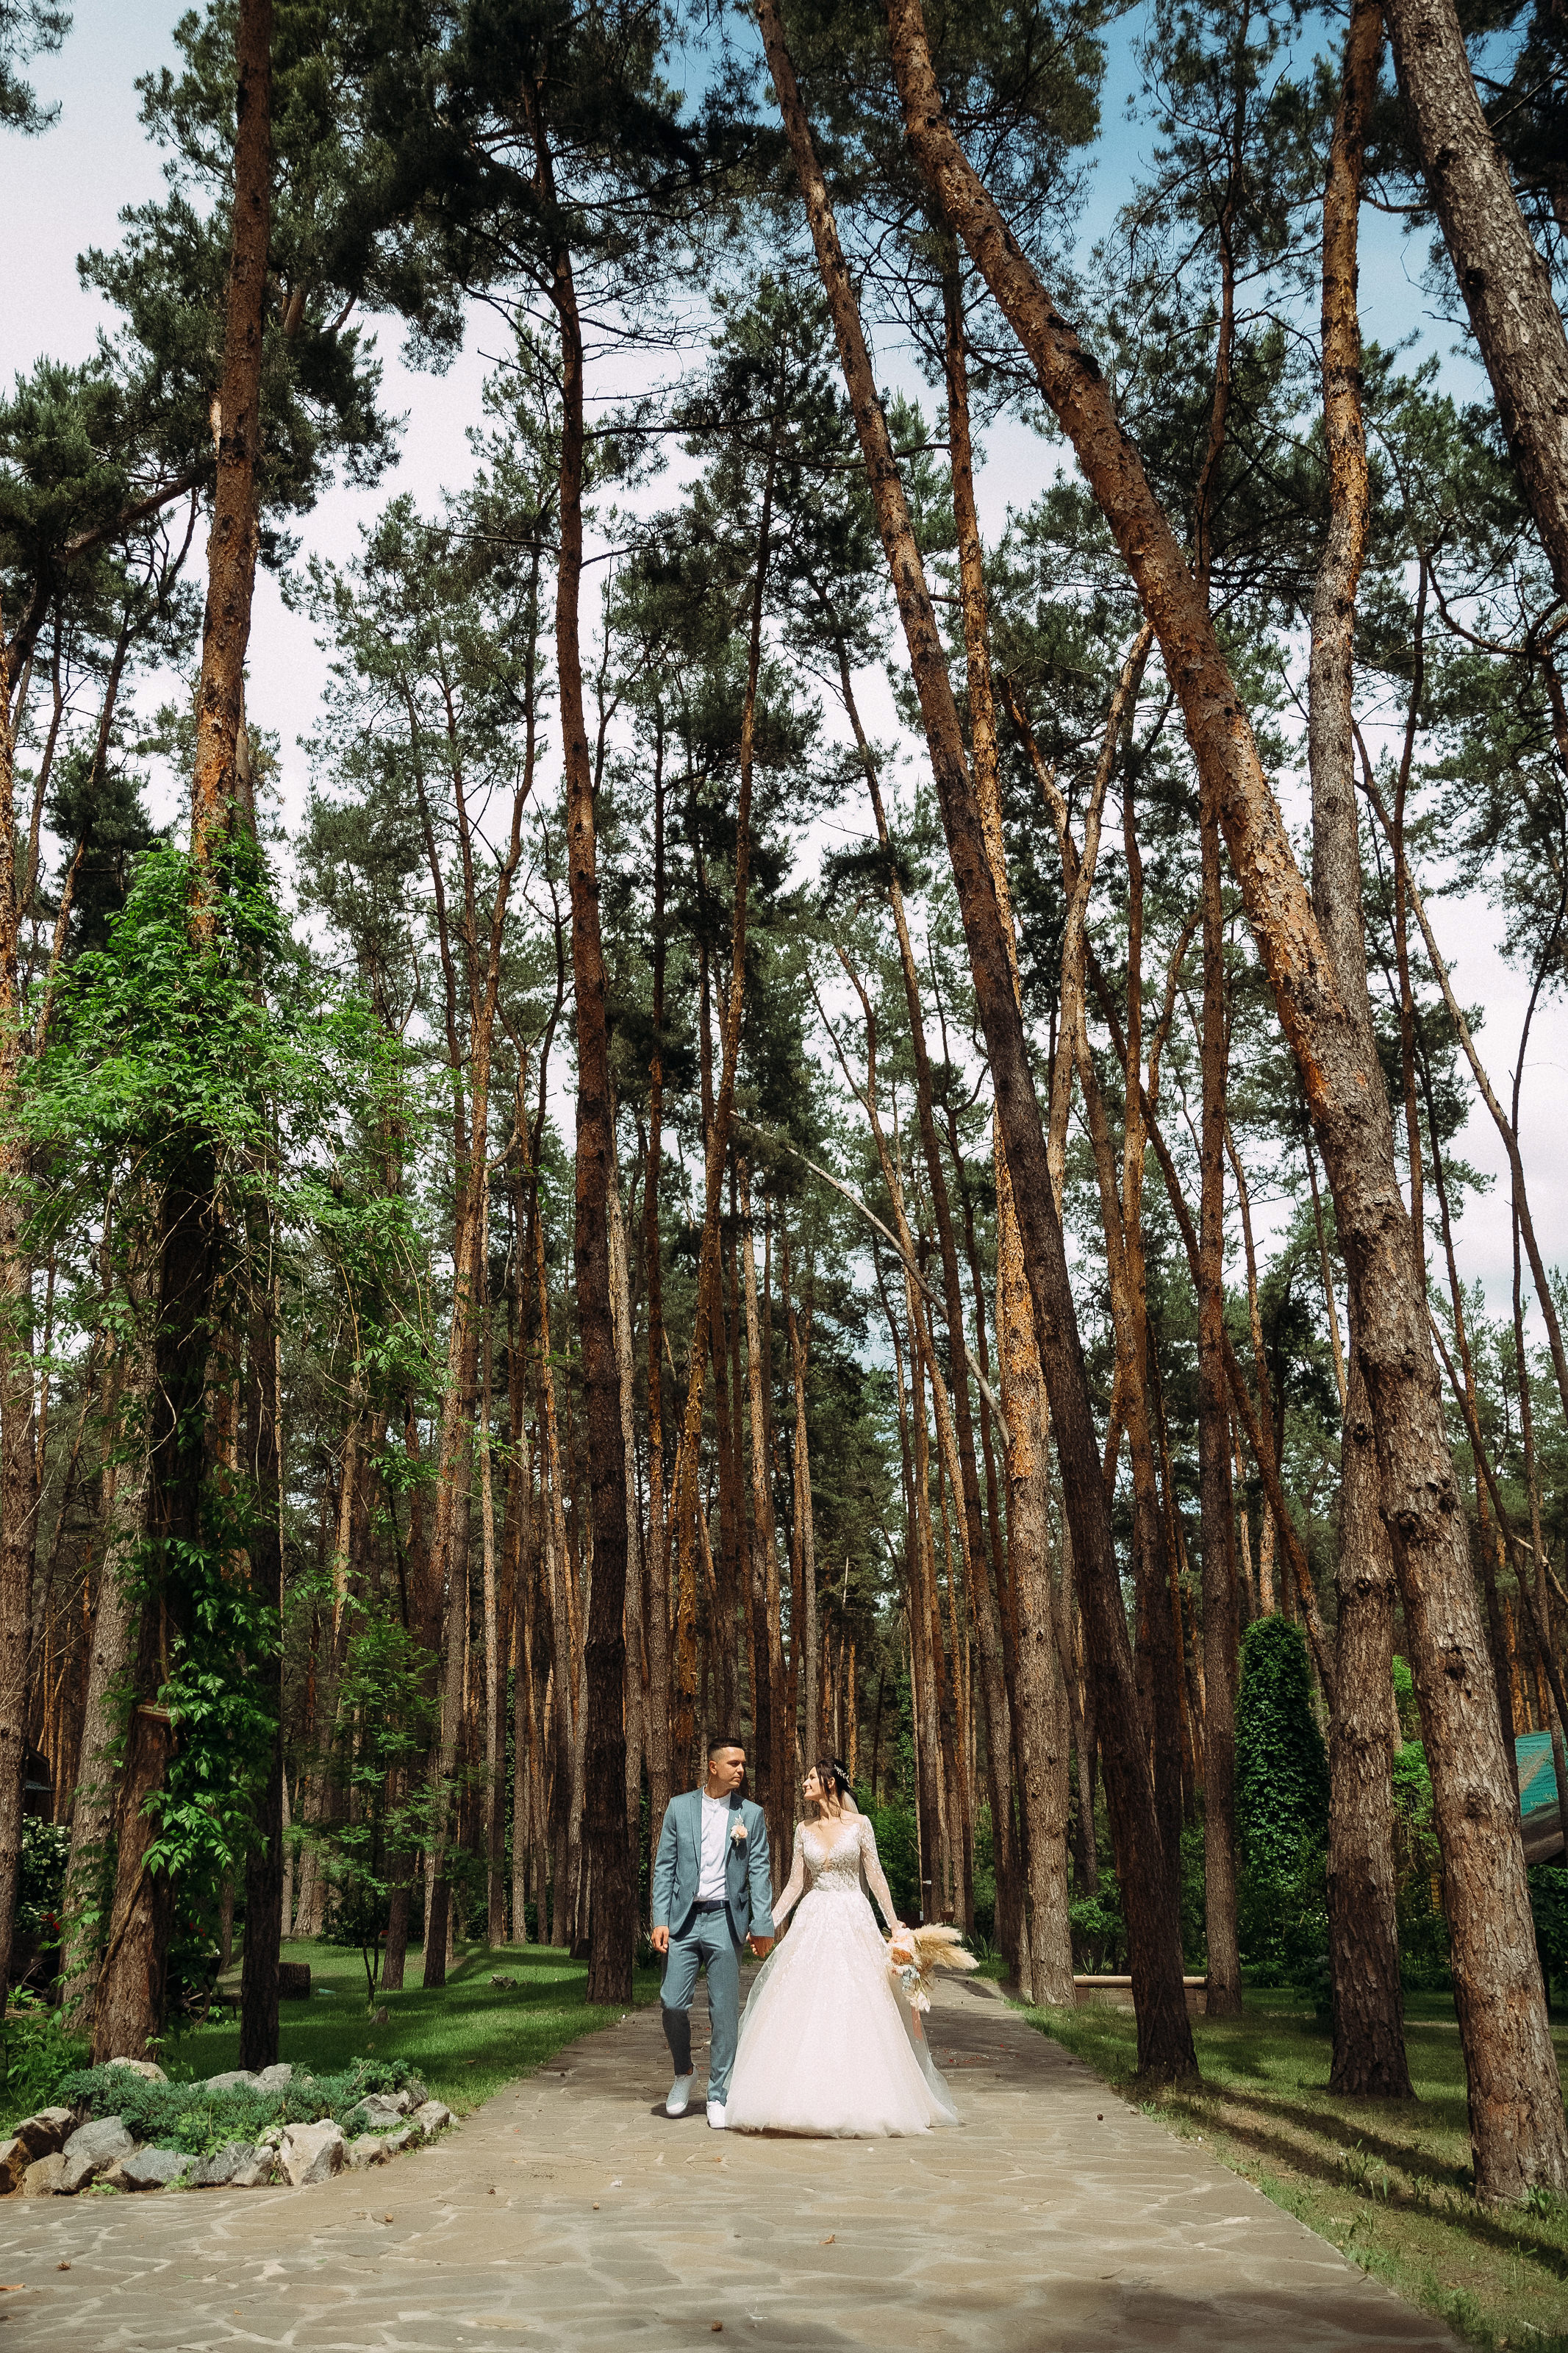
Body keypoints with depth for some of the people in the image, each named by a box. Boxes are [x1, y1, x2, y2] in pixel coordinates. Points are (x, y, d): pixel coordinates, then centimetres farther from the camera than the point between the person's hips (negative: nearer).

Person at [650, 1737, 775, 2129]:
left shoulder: (751, 1814, 4)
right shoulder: (679, 1807, 5)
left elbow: (760, 1872, 3)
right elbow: (664, 1867, 5)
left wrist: (762, 1925, -6)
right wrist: (659, 1920, -4)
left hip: (725, 1920, 0)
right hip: (682, 1920, 1)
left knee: (724, 2011, 1)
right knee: (673, 2004, -3)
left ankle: (718, 2096, 14)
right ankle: (683, 2074, 24)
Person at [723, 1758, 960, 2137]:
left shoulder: (859, 1824, -1)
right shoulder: (804, 1830, 8)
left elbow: (875, 1877, 0)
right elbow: (795, 1884, 10)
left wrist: (895, 1925, -3)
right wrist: (768, 1924, 4)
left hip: (854, 1920, -3)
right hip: (813, 1921, 3)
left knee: (853, 2009, -5)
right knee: (805, 2010, -2)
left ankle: (855, 2103, 4)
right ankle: (811, 2101, 4)